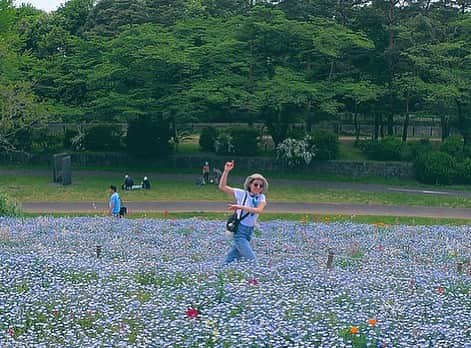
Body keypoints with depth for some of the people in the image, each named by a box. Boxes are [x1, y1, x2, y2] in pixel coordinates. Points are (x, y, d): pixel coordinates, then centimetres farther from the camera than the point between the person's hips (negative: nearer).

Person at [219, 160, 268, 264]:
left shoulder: (261, 197, 0)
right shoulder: (242, 194, -8)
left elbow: (259, 210, -21)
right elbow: (222, 187, -10)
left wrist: (240, 207, -30)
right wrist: (226, 171, -21)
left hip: (249, 232, 4)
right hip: (239, 231, -4)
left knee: (231, 260, 12)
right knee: (253, 261, -9)